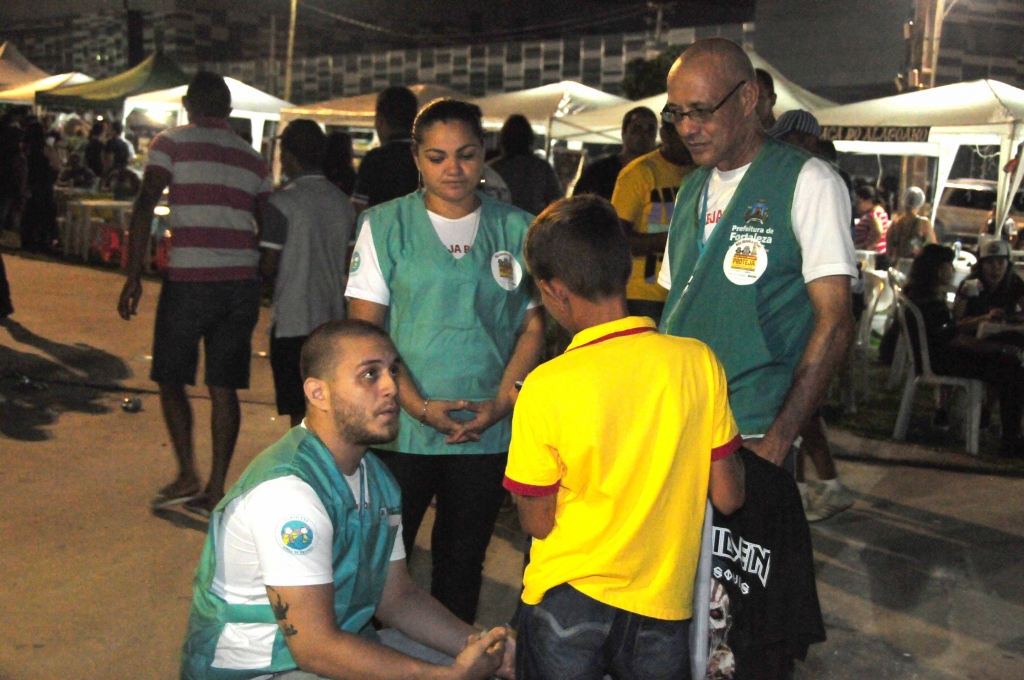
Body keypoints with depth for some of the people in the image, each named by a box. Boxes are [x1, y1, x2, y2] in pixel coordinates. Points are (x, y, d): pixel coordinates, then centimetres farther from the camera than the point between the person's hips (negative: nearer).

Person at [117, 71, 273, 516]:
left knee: (171, 377, 12)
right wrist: (268, 289, 22)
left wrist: (133, 276, -6)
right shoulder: (253, 158, 14)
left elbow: (145, 207, -8)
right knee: (224, 387, 8)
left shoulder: (172, 143, 2)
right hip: (242, 282, 4)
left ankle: (187, 474, 6)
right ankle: (216, 489, 11)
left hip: (189, 280, -4)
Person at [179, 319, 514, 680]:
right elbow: (316, 648, -25)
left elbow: (398, 597, 10)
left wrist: (479, 645, -4)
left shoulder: (377, 478, 6)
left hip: (339, 644, 9)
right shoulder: (288, 490, -24)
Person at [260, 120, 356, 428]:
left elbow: (269, 267, -10)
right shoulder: (343, 203, 7)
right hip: (334, 321, 6)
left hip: (293, 323, -5)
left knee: (301, 414, 0)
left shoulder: (281, 202, -11)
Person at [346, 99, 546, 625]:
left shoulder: (517, 230, 6)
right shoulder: (385, 225, 2)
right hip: (400, 427, -1)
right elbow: (364, 328, -2)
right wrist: (418, 405, -13)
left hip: (488, 433, 2)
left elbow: (533, 326, 7)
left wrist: (501, 403, -7)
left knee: (462, 563, 13)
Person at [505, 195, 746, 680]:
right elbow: (728, 497, -4)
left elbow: (538, 522, -10)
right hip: (663, 603, 2)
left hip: (564, 604, -2)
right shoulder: (698, 363, -11)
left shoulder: (546, 388, -18)